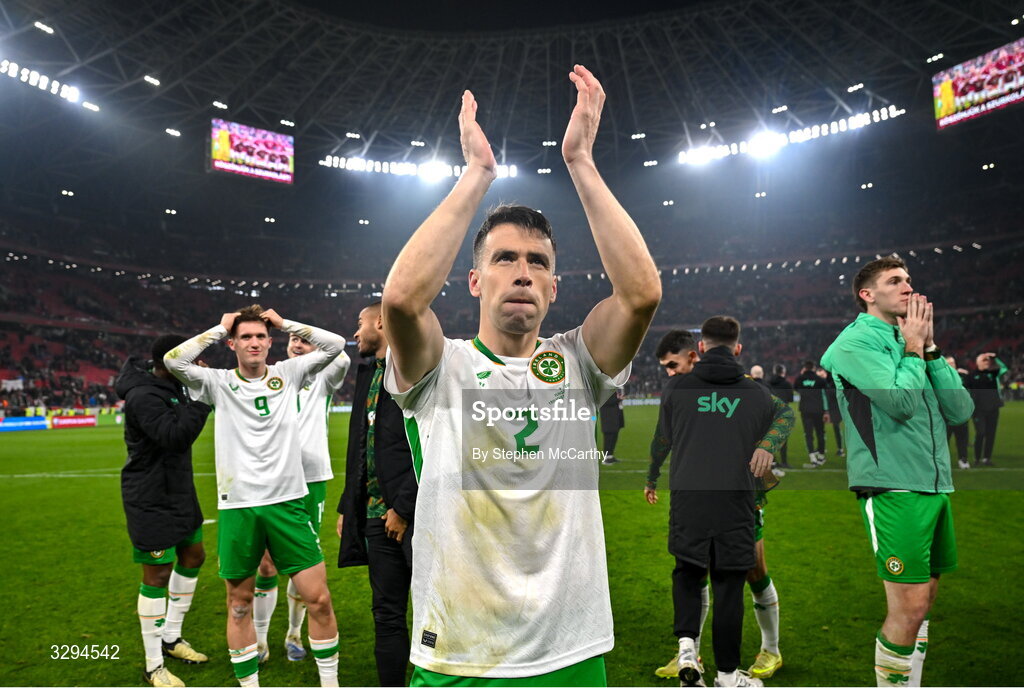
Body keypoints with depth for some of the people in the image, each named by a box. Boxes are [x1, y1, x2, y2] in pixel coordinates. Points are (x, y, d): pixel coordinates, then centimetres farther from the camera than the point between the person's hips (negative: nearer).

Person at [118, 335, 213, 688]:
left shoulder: (169, 384, 4)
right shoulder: (143, 396, -23)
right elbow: (175, 436, -33)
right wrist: (202, 398, -30)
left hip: (178, 491, 10)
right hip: (151, 500, -10)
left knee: (193, 556, 18)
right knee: (158, 574, 0)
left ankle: (171, 637, 35)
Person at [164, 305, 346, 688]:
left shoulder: (288, 374, 5)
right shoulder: (219, 382, 3)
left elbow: (335, 344, 0)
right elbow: (173, 360, -11)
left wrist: (283, 323, 2)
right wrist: (219, 328, -2)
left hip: (287, 502, 0)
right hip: (237, 506, 0)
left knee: (318, 598, 2)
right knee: (239, 603, 12)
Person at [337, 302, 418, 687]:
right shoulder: (368, 371, 16)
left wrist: (404, 507, -15)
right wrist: (347, 506, 15)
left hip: (415, 512, -7)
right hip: (377, 514, 7)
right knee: (387, 615, 14)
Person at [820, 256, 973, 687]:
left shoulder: (910, 340, 15)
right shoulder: (856, 340, -6)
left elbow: (960, 410, 9)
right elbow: (900, 401, -19)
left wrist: (930, 348, 3)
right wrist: (914, 348, -5)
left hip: (934, 485, 8)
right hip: (893, 488, -7)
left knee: (924, 596, 14)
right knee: (910, 606, -7)